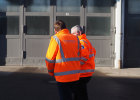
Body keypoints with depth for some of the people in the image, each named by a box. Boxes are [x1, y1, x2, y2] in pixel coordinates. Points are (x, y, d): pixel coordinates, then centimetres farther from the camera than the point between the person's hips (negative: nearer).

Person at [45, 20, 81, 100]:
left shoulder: (56, 38, -6)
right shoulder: (76, 38, 8)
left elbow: (50, 58, -5)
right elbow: (79, 57, 13)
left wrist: (51, 72, 10)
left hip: (63, 76, -5)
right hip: (76, 75, 5)